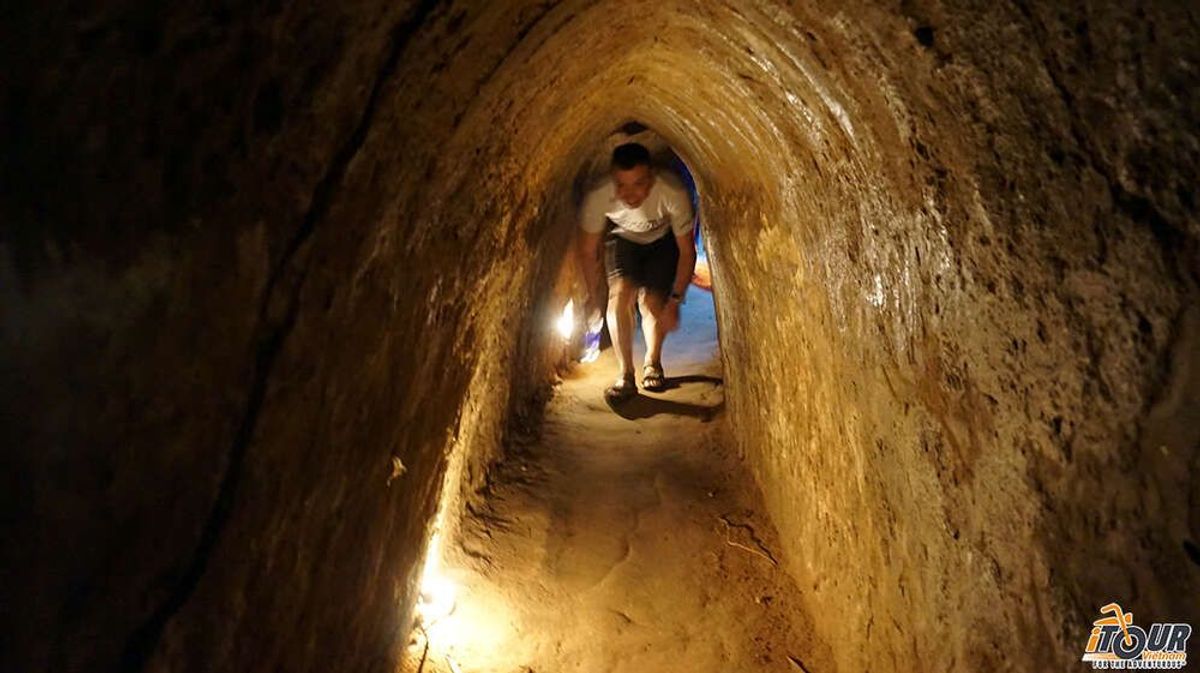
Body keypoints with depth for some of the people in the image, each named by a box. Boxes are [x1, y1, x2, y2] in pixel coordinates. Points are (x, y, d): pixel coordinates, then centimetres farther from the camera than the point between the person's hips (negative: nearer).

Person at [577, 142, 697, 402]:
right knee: (620, 294, -20)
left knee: (653, 302, -9)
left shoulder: (673, 193, -40)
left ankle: (652, 364, 21)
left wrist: (675, 300, -23)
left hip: (663, 240, 0)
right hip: (622, 238, 1)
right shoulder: (597, 198, -36)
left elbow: (687, 251, -24)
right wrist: (593, 296, -10)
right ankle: (626, 376, -9)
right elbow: (588, 251, -17)